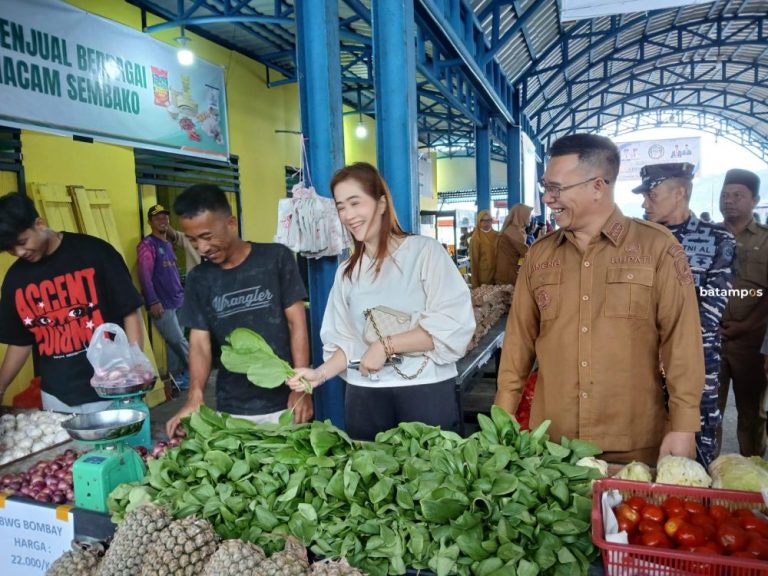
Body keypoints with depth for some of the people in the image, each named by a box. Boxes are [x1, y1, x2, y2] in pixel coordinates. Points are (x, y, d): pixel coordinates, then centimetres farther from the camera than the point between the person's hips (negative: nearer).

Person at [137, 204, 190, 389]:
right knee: (178, 341, -4)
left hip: (177, 301, 8)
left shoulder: (168, 244, 16)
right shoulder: (147, 245, -8)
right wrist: (153, 301, -20)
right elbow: (145, 275, -15)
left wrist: (181, 294, 19)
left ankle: (177, 377, 18)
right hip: (162, 304, -8)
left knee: (174, 343, 11)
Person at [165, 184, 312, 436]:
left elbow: (297, 324, -6)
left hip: (283, 403, -2)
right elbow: (199, 343, -1)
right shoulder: (198, 278, 3)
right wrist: (195, 397, -18)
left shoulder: (276, 258, -6)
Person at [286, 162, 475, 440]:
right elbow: (346, 341, 8)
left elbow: (454, 326, -14)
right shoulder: (347, 272, 9)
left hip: (426, 390, -4)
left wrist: (386, 346, -14)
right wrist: (321, 373, -9)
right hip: (365, 396, 4)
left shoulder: (424, 251, -6)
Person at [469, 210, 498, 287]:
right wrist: (475, 283, -10)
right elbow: (474, 261, -9)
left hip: (496, 275, 5)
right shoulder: (475, 238, -9)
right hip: (483, 277, -5)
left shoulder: (496, 236, 6)